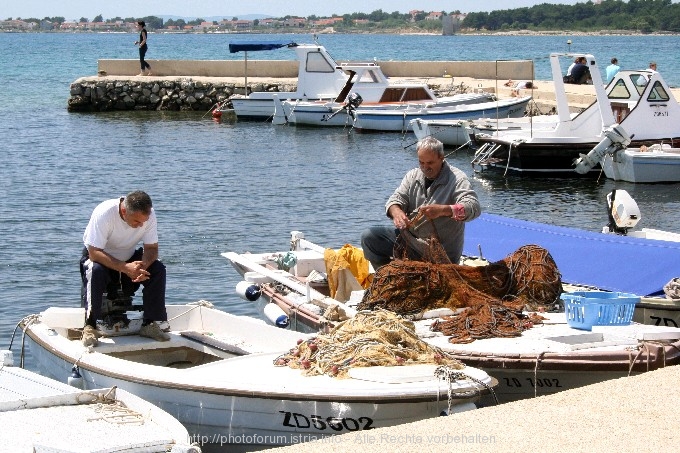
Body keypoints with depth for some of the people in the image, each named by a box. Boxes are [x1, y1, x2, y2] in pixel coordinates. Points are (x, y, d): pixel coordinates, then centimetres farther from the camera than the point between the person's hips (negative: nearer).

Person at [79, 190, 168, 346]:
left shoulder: (149, 215, -19)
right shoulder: (104, 213, -32)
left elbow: (152, 248, -13)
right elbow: (94, 253, -33)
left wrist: (142, 266, -36)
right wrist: (125, 268, -44)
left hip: (129, 259, 4)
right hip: (100, 258, -4)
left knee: (158, 269, -21)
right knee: (95, 271, -38)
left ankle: (149, 325, -14)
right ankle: (90, 328, -31)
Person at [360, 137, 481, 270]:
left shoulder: (457, 179, -11)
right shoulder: (413, 176, 8)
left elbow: (474, 207, -25)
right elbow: (397, 198, 2)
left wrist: (443, 210, -43)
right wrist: (395, 211, -25)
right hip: (409, 236, 6)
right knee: (369, 237, -6)